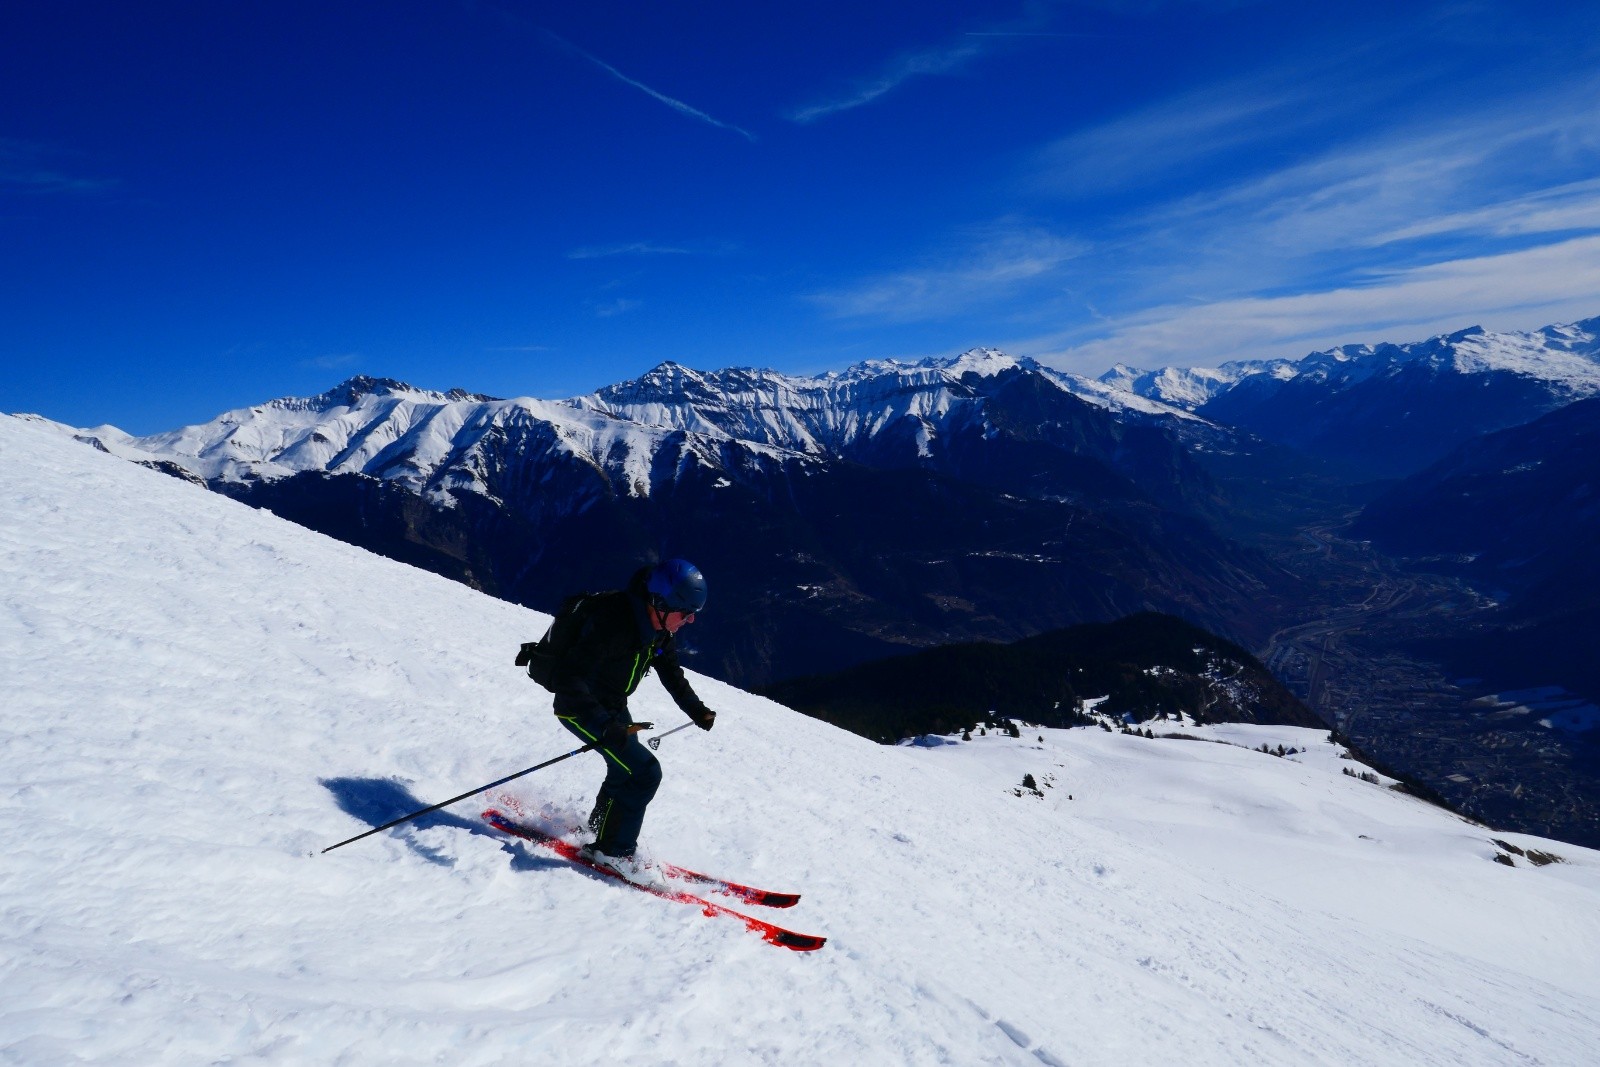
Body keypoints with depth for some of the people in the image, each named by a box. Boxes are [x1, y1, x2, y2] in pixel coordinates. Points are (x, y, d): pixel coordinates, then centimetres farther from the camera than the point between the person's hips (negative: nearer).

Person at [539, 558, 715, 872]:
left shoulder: (661, 627, -7)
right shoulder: (613, 624, -34)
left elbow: (670, 671, 12)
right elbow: (568, 678, -36)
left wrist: (696, 710, 4)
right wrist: (605, 727, -42)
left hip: (612, 706, 9)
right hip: (579, 708, -9)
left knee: (627, 771, 24)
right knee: (645, 772, -16)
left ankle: (598, 828, 47)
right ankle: (612, 851, -1)